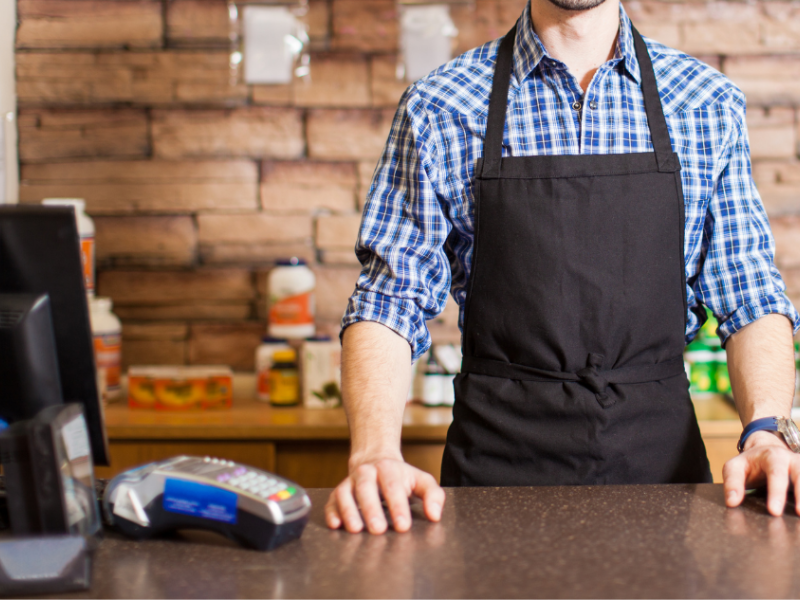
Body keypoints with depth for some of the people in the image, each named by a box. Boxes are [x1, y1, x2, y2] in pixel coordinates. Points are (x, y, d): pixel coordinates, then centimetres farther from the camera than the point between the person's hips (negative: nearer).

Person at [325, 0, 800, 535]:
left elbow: (750, 296, 5)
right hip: (497, 461, -1)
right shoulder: (437, 109, 0)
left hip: (660, 456, 2)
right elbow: (391, 301, -2)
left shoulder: (710, 104, 5)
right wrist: (375, 453, -19)